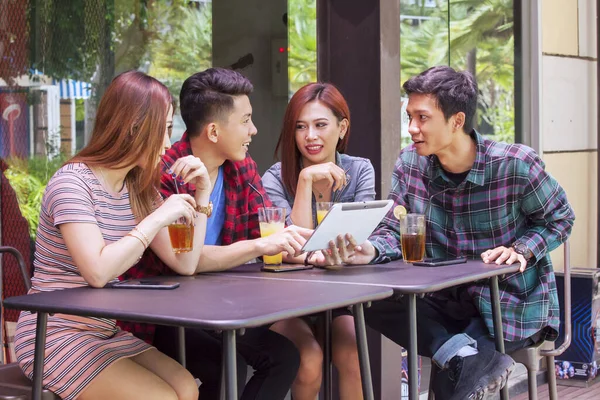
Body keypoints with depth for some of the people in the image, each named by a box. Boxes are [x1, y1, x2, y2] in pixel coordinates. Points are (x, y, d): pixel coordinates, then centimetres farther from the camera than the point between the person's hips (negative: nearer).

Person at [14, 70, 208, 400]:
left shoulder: (139, 190, 8)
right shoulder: (72, 182, -16)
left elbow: (184, 264, 6)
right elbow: (98, 272, -28)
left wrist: (202, 196, 0)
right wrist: (158, 219, -23)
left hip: (106, 332, 7)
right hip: (54, 334, -7)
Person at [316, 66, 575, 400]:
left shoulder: (516, 165, -15)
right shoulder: (410, 165, -4)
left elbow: (559, 219, -1)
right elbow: (395, 232, -5)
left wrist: (521, 250, -19)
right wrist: (370, 251, -28)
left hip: (513, 304, -5)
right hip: (447, 302, 5)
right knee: (372, 299, -23)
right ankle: (472, 359, -28)